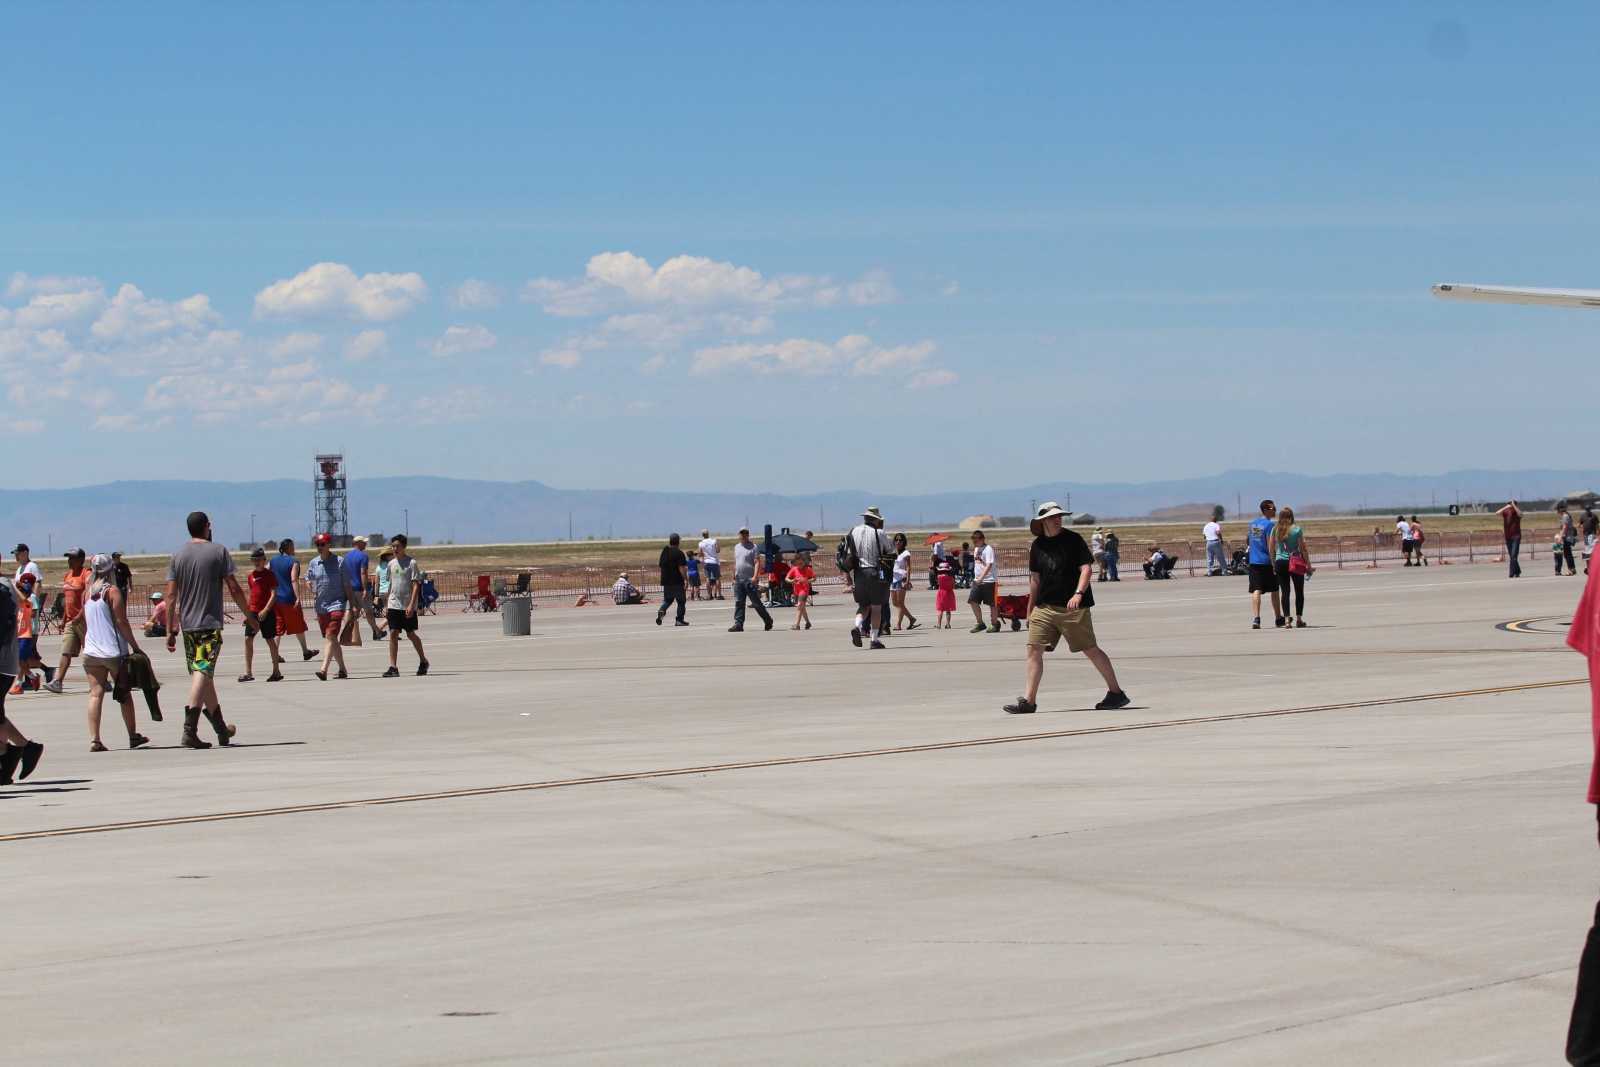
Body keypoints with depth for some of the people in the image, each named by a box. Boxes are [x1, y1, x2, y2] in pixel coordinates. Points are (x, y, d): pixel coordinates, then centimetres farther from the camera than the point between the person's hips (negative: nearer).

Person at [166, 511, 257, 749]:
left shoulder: (177, 556, 8)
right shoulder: (218, 552, -3)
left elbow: (171, 596, 4)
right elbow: (234, 589, -5)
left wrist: (171, 630, 7)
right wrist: (249, 615, 7)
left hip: (188, 625, 5)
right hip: (210, 624, -5)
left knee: (204, 675, 14)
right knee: (202, 673, -11)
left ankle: (222, 730, 25)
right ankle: (190, 731, -24)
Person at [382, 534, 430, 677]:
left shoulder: (411, 563, -7)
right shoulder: (391, 564, 10)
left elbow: (416, 585, -11)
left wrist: (411, 605, -19)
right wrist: (385, 605, 14)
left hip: (408, 606, -5)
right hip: (393, 605, 5)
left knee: (411, 634, 4)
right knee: (393, 634, -4)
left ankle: (423, 661, 25)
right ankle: (393, 668, -5)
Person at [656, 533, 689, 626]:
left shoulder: (664, 551, 8)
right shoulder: (679, 553, -13)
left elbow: (661, 565, 15)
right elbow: (681, 567, -19)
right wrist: (685, 579, -16)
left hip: (666, 580, 6)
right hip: (677, 581, -6)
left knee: (667, 599, 17)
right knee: (681, 601, 5)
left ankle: (661, 611, -10)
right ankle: (679, 620, 4)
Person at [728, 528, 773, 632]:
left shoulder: (754, 547, -4)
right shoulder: (737, 547, 16)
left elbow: (757, 563, -12)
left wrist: (755, 576, -23)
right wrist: (734, 577, 20)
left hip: (750, 580, -6)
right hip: (738, 580, 6)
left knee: (756, 602, -1)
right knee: (738, 603, 0)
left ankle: (768, 621, 14)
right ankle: (738, 624, 0)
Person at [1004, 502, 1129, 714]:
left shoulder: (1073, 540, -4)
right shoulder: (1038, 545, 10)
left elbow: (1087, 568, -10)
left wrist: (1078, 594, -24)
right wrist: (1030, 608, 18)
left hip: (1073, 607, -5)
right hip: (1045, 607, 5)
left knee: (1090, 649, -1)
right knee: (1034, 648, -4)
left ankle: (1116, 693, 12)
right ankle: (1029, 701, -1)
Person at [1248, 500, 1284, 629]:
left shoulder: (1253, 524, 11)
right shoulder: (1269, 524, -10)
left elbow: (1247, 542, 20)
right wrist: (1274, 563, -16)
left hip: (1253, 562, 5)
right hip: (1267, 562, -5)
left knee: (1256, 591, -3)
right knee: (1274, 590, 11)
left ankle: (1256, 618, -18)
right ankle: (1278, 618, 22)